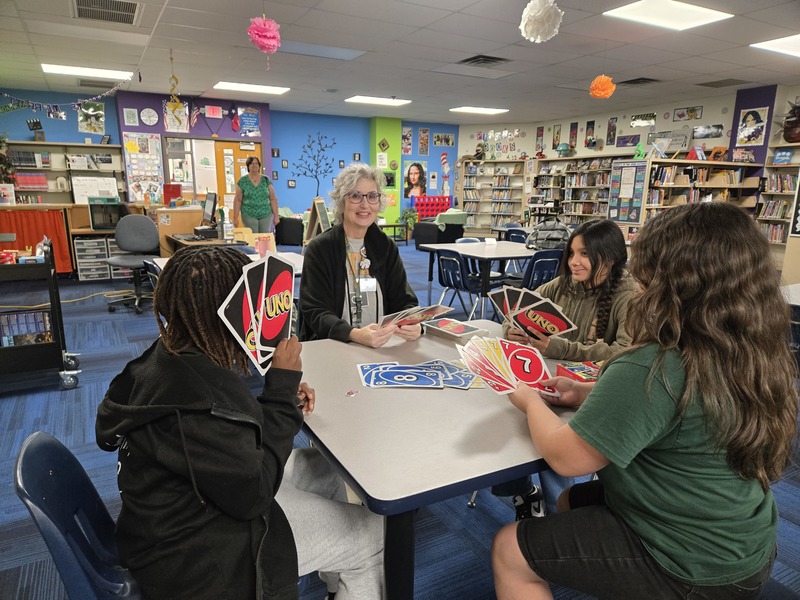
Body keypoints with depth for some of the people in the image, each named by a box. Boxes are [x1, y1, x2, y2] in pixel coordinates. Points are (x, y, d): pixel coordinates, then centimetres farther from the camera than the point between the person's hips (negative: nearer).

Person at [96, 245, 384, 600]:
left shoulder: (176, 355, -6)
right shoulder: (192, 396, -35)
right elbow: (252, 493, -25)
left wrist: (283, 396, -6)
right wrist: (282, 387, -22)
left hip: (193, 503, 9)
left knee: (332, 469, 17)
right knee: (372, 533, -1)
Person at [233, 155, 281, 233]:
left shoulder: (266, 180, 6)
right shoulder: (242, 181, 3)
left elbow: (273, 199, 5)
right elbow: (237, 200, 2)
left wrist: (276, 215, -1)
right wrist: (235, 217, -3)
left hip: (266, 215, 1)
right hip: (249, 216, -1)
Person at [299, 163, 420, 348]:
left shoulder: (386, 247, 7)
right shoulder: (319, 249, -4)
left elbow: (404, 300, 3)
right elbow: (316, 312, -11)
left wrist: (413, 323, -20)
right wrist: (355, 334, -29)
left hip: (383, 347, 3)